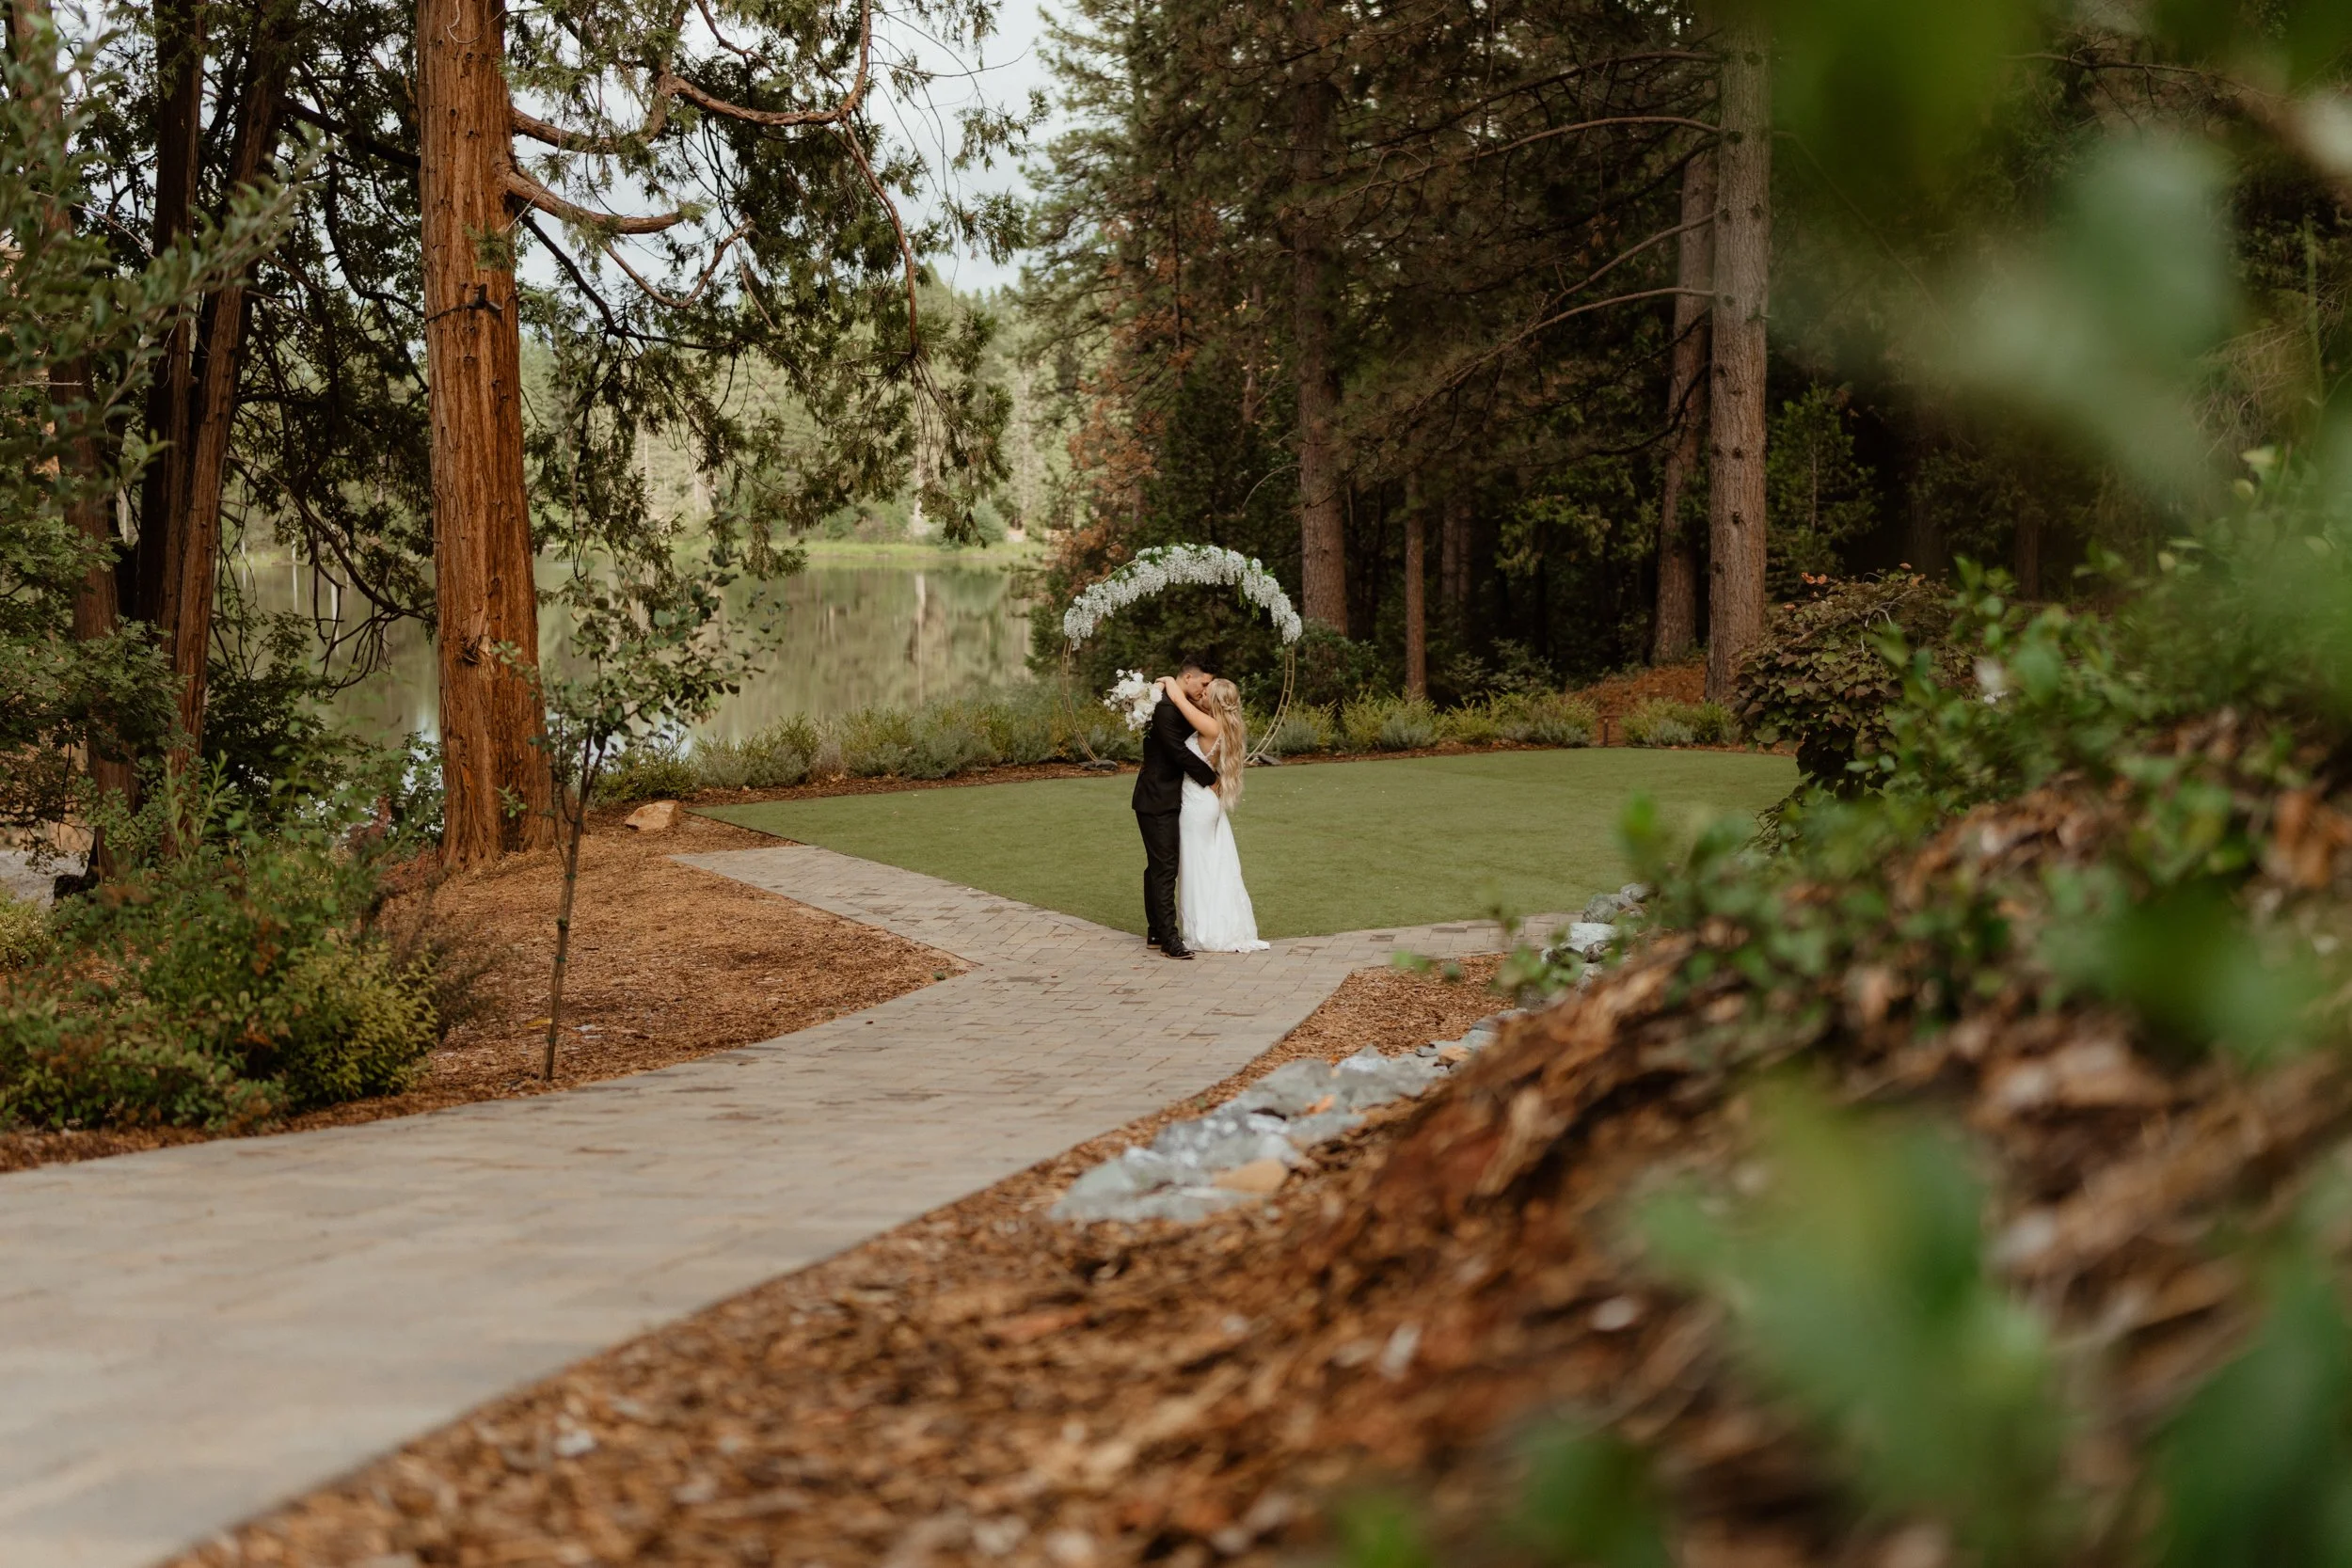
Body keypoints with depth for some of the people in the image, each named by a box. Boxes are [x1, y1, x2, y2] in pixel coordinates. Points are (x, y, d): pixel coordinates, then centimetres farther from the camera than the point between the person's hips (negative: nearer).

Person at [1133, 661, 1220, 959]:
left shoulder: (1177, 706, 11)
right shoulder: (1165, 708, -21)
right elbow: (1179, 752, -23)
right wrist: (1211, 777, -14)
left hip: (1164, 798, 10)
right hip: (1158, 801, -10)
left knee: (1158, 866, 15)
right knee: (1164, 868, -10)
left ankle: (1156, 930, 23)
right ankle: (1168, 937, -10)